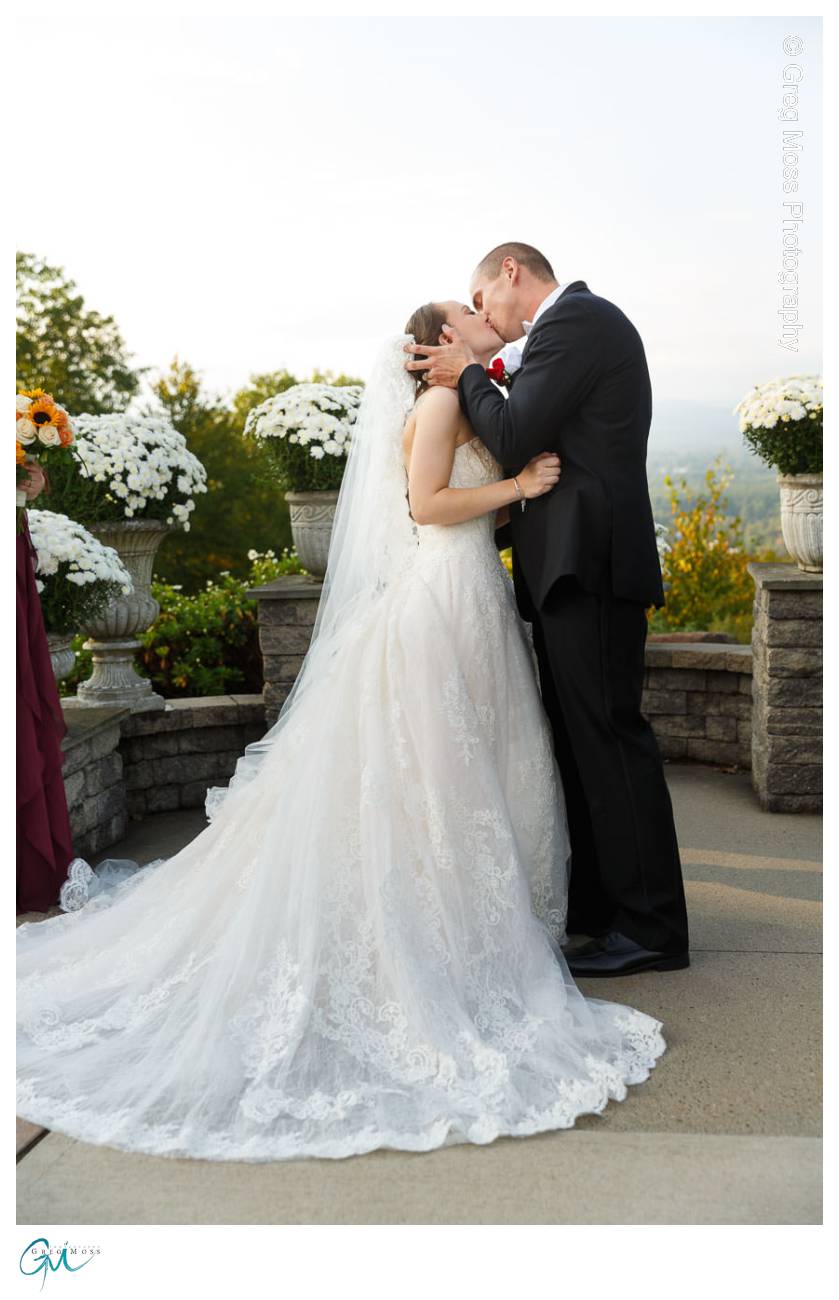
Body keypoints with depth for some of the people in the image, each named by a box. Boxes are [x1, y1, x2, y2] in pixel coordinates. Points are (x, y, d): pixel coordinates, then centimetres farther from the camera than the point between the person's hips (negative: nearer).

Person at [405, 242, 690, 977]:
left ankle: (652, 928, 1)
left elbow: (514, 439, -16)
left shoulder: (574, 321, -9)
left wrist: (468, 376, 0)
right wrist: (472, 381, 11)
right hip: (580, 563, 11)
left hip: (587, 562, -11)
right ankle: (596, 903, 25)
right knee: (582, 735, 14)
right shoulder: (586, 320, 23)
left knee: (609, 736, -7)